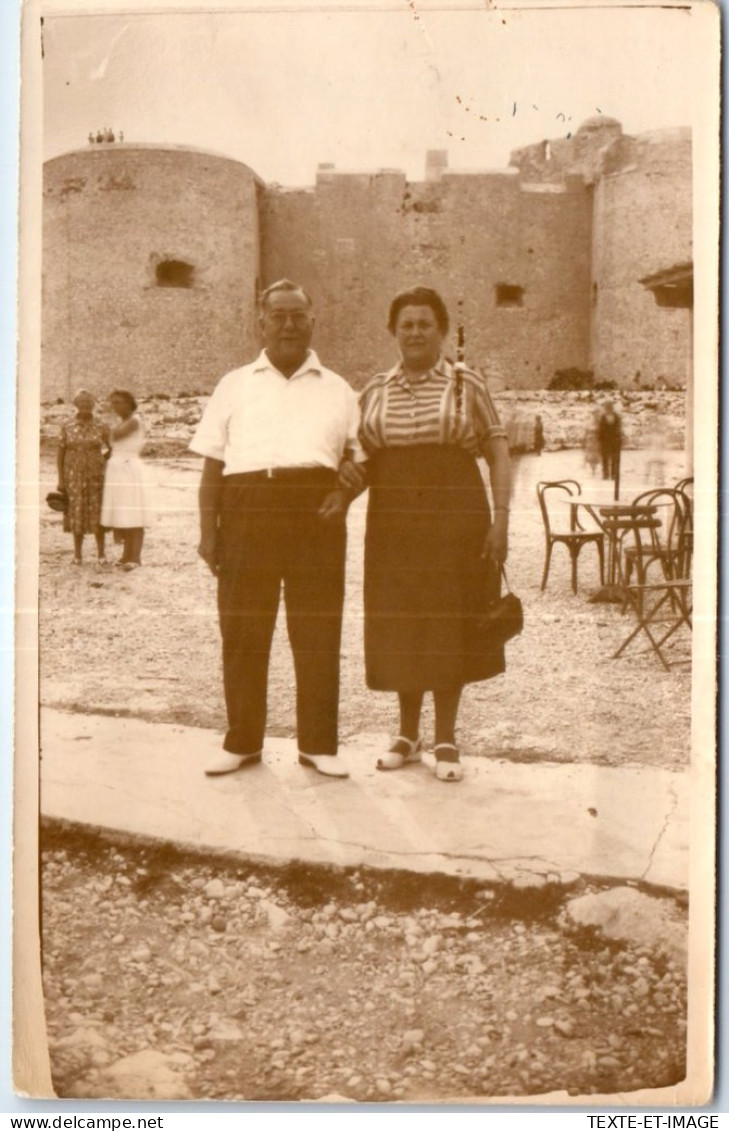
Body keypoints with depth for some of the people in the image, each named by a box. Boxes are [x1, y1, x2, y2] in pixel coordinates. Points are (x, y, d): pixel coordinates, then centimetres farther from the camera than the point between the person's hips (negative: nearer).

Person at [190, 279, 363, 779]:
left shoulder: (337, 390, 17)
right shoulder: (235, 385, 16)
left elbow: (357, 456, 14)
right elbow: (213, 462, 10)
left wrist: (344, 492, -7)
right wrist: (208, 531, 1)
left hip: (316, 512, 0)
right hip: (247, 507, 0)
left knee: (318, 633, 1)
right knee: (242, 631, 3)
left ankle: (319, 744, 12)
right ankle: (243, 742, 15)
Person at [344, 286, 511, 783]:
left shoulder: (468, 384, 3)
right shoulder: (375, 392, 11)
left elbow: (498, 453, 1)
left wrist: (501, 517, -9)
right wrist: (349, 470, -5)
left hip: (456, 519, -2)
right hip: (394, 523, 3)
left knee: (450, 626, 2)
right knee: (400, 627, 6)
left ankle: (446, 740, 14)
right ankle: (408, 733, 22)